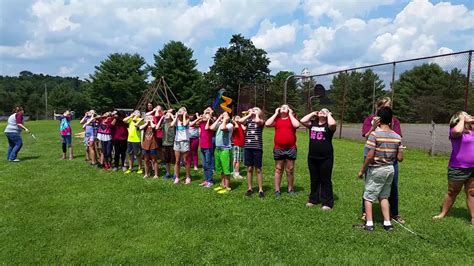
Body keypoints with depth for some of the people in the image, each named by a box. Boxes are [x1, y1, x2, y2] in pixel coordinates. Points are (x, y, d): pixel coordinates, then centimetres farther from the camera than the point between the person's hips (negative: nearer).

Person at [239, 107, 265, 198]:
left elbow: (257, 121, -23)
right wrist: (249, 115, 1)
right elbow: (240, 121, -9)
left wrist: (256, 114, -5)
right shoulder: (248, 121, 11)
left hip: (257, 148, -3)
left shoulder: (261, 121, 1)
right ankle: (249, 188, 20)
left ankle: (260, 189, 11)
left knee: (258, 169, 3)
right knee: (249, 168, 9)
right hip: (248, 147, 3)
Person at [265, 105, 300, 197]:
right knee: (278, 169, 7)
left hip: (291, 148, 0)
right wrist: (275, 113, -2)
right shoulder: (276, 119, 7)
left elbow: (297, 125, -15)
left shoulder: (292, 118, 6)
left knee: (290, 170, 8)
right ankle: (277, 190, 13)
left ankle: (290, 189, 21)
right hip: (278, 149, 0)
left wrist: (290, 114, -5)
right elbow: (267, 124, -10)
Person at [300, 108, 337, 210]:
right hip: (312, 157, 5)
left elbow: (333, 124, -26)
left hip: (326, 158, -4)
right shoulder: (313, 123, 9)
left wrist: (329, 114, -7)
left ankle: (327, 203, 13)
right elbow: (302, 121, -4)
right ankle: (313, 199, 29)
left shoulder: (328, 125, -3)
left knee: (325, 181, 5)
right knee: (314, 180, 16)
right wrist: (313, 113, 5)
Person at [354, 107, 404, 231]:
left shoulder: (374, 134, -16)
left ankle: (369, 224, 7)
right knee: (384, 196, 19)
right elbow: (400, 158, 1)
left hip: (376, 170, -5)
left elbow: (370, 156, -18)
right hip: (390, 169, 5)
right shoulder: (397, 137, 0)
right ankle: (387, 223, 20)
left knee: (368, 197, 6)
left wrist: (362, 170, -8)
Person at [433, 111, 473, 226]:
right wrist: (462, 119, -17)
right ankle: (443, 213, 23)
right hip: (458, 168, -5)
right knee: (452, 192, 8)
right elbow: (457, 131, -35)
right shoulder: (455, 130, -11)